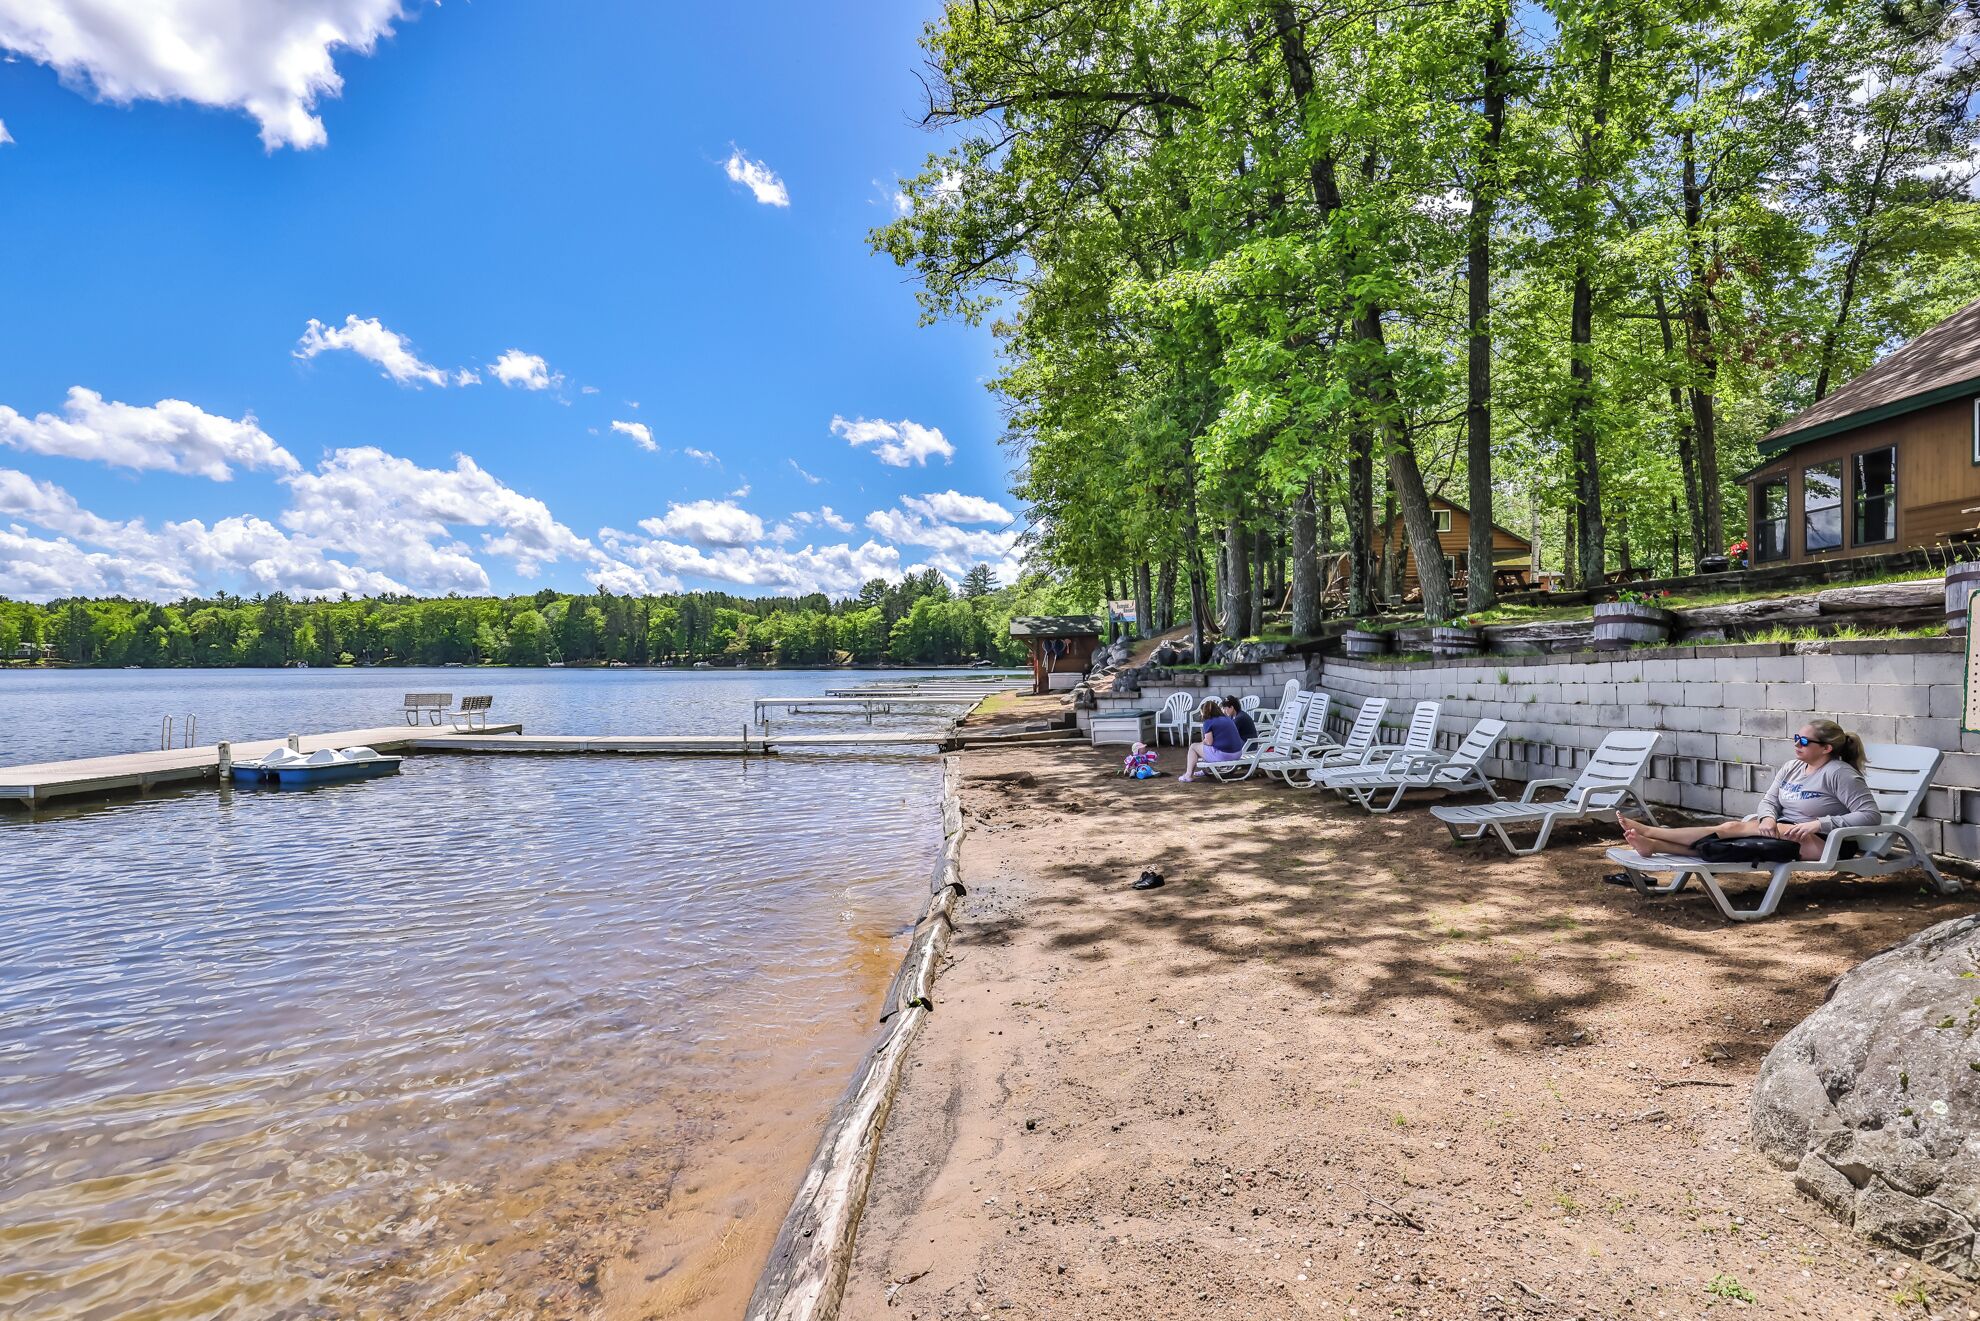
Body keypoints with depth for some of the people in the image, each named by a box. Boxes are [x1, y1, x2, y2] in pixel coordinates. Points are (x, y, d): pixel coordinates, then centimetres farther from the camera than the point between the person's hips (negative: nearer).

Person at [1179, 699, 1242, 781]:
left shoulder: (1209, 722, -7)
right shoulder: (1228, 719, 15)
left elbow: (1209, 742, -13)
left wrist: (1203, 741, 10)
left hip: (1222, 755, -8)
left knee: (1193, 746, 14)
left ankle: (1189, 775, 11)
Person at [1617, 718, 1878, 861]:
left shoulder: (1841, 773, -8)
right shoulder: (1791, 768, 15)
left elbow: (1870, 815, -14)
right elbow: (1768, 801, 12)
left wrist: (1819, 823, -23)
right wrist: (1767, 818, -13)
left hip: (1816, 842, -7)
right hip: (1781, 831, 7)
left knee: (1733, 827, -24)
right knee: (1732, 831, -20)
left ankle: (1649, 831, -29)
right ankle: (1653, 845, -37)